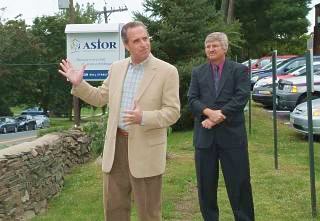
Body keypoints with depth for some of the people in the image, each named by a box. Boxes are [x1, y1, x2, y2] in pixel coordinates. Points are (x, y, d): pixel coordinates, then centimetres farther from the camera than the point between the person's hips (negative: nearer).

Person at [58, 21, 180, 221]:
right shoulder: (116, 68, 8)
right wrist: (78, 84, 3)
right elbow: (100, 98, 17)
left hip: (145, 149, -5)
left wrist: (143, 118, -27)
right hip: (116, 145, 5)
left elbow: (172, 112, -11)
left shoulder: (167, 71, -8)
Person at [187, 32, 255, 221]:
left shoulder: (239, 70, 4)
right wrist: (209, 112, -17)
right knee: (206, 184, 9)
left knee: (239, 183, 2)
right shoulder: (198, 72, 12)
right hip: (205, 135, 3)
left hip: (232, 134, -3)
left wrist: (218, 116, -15)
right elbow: (192, 99, 2)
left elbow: (241, 98, -8)